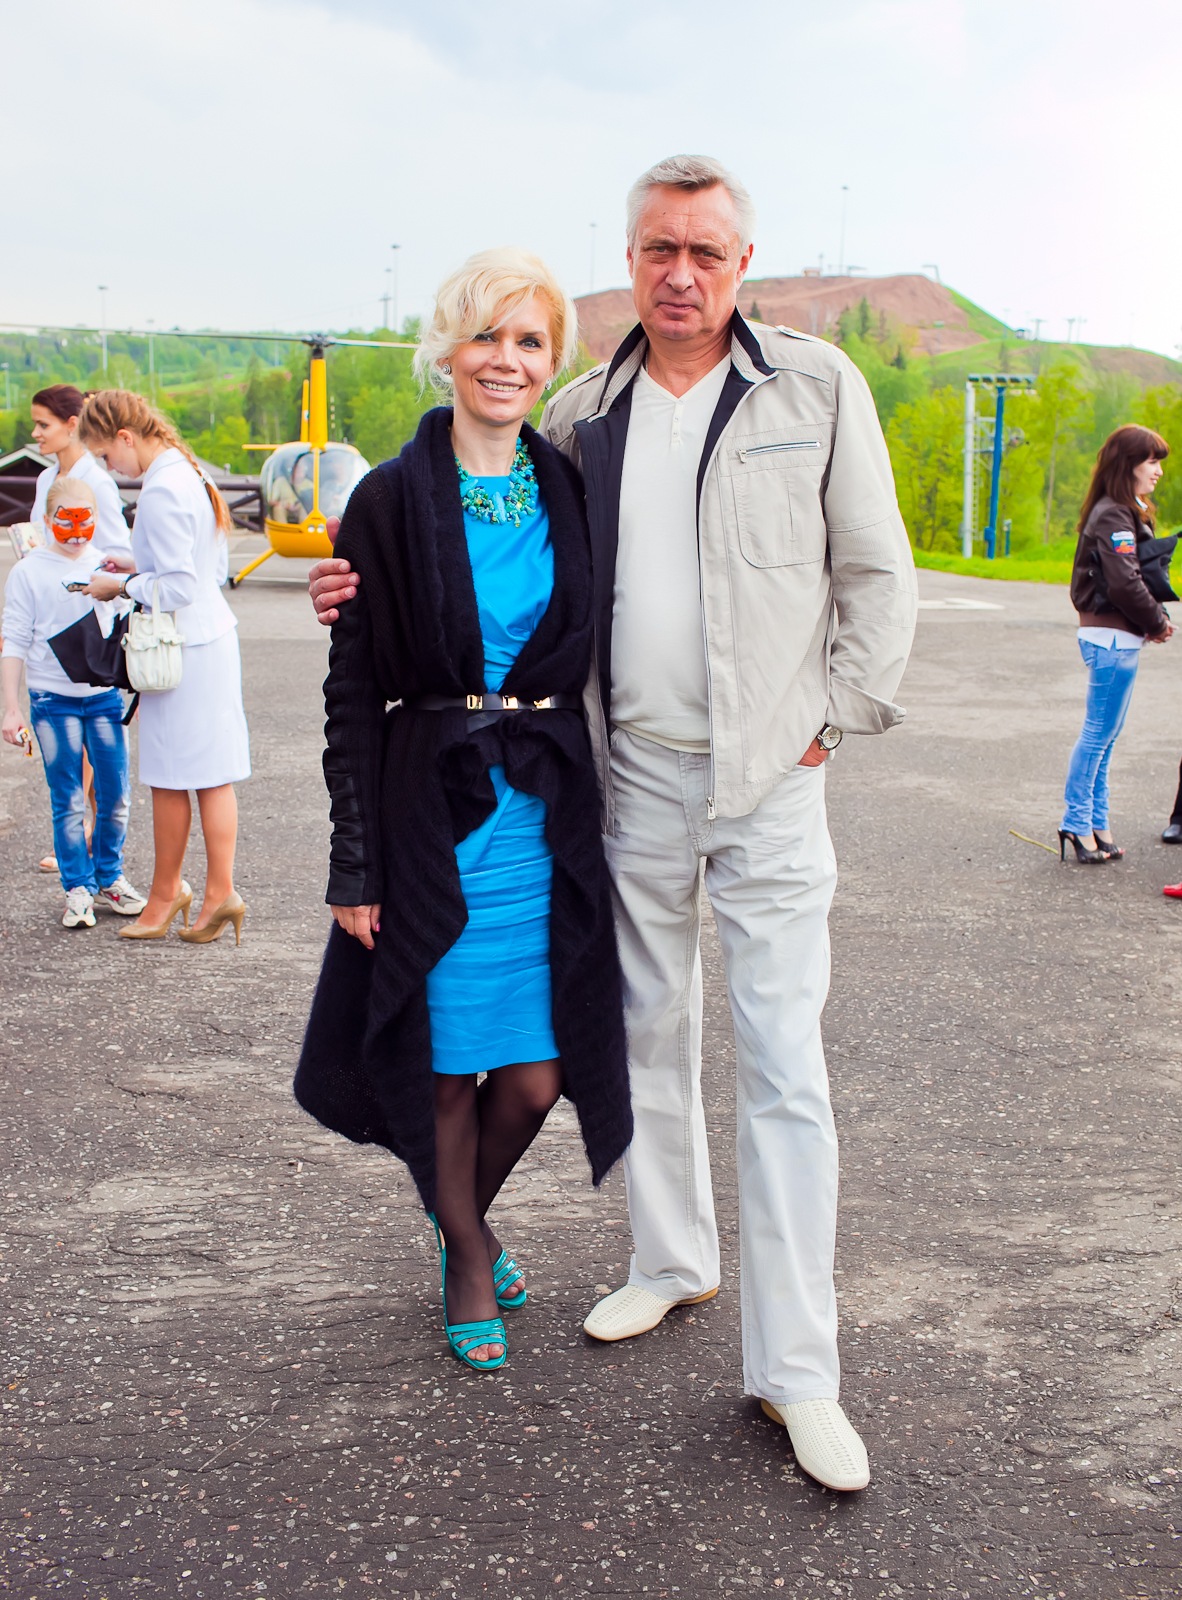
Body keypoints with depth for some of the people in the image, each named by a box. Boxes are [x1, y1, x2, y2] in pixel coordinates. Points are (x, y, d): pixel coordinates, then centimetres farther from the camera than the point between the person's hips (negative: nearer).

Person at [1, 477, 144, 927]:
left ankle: (108, 879, 24)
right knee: (68, 802, 2)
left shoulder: (109, 566, 7)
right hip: (53, 699, -2)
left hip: (105, 695, 3)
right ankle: (77, 889, 15)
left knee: (115, 796, 6)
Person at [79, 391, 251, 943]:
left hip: (181, 648, -9)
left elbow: (177, 588, -21)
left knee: (171, 779, 4)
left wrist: (121, 585, -6)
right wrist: (141, 569, 14)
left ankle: (166, 895, 17)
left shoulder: (161, 492, -18)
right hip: (212, 635, 10)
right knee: (211, 776, 9)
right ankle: (219, 891, 12)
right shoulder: (190, 475, 12)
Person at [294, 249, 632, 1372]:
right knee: (450, 1064, 9)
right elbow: (353, 688, -4)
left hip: (550, 819, 3)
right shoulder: (391, 501, -4)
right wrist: (354, 862, -7)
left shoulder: (572, 495, 5)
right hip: (435, 820, -2)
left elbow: (596, 665, 11)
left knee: (537, 1073, 5)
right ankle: (468, 1258, 35)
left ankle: (466, 1210, 38)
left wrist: (597, 822, 7)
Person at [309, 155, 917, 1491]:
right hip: (631, 776, 4)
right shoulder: (582, 414, 7)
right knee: (648, 1032, 15)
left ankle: (795, 1371, 5)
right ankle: (671, 1259, 36)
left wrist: (832, 718, -4)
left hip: (767, 779, -3)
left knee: (783, 1066, -4)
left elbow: (878, 572, 2)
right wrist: (380, 590, 2)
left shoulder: (816, 387, -1)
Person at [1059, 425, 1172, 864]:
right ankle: (1077, 823, 3)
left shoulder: (1128, 512, 17)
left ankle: (1095, 822, 19)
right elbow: (1125, 583, -21)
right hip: (1112, 638, -10)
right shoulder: (1112, 516, -15)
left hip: (1117, 638, 10)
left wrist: (1156, 618, 2)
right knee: (1099, 733, -4)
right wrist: (1157, 622, -9)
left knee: (1105, 734, 13)